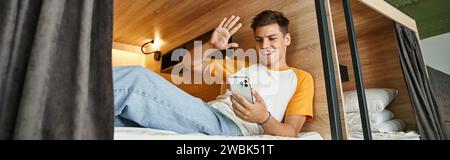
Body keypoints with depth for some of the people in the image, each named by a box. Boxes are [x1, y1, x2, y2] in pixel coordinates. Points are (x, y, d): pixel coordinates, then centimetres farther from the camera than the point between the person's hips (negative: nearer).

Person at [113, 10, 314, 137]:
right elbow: (195, 65, 32)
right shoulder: (243, 67, 32)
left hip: (234, 126, -5)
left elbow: (291, 132, 4)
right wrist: (211, 45, 12)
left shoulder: (301, 78, 17)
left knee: (136, 78, -27)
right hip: (207, 113, 6)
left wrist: (263, 118, -18)